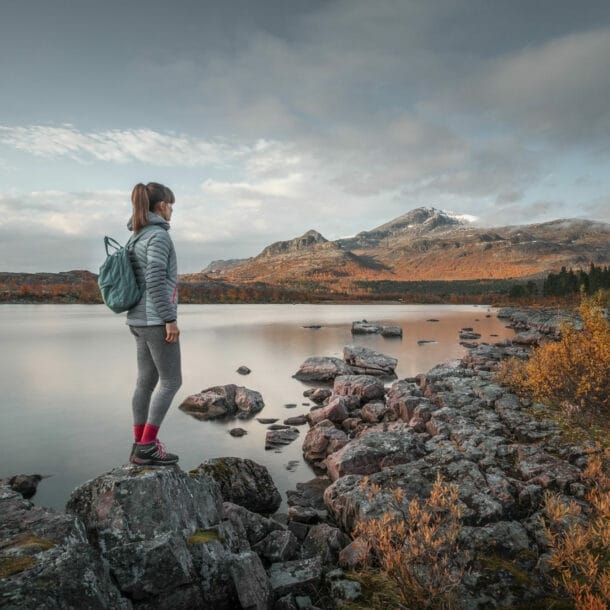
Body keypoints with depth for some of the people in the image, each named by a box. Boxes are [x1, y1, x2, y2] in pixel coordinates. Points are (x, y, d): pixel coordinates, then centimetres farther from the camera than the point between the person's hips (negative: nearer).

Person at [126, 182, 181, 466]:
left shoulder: (138, 237, 16)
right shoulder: (158, 234, -13)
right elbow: (155, 281, -21)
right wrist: (170, 319, -18)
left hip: (140, 320, 9)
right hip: (156, 320, -9)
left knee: (147, 381, 11)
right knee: (171, 380, -2)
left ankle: (140, 446, 16)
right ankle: (147, 447, 1)